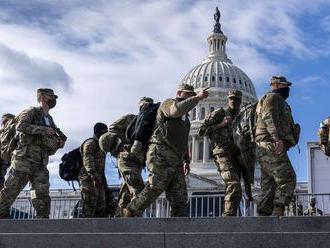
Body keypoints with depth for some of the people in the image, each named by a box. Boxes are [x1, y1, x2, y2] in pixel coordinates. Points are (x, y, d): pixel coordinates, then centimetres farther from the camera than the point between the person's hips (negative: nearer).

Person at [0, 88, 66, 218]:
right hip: (24, 159, -7)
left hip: (40, 164, 7)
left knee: (42, 195, -2)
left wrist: (58, 143, 5)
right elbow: (21, 126, -18)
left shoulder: (50, 120, 22)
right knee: (11, 190, -6)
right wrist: (44, 130, -18)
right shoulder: (31, 112, 2)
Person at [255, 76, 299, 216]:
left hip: (265, 151, 10)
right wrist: (278, 138, -27)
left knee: (269, 188, 4)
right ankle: (278, 213, -25)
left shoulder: (280, 102, 32)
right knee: (287, 179, -16)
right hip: (271, 147, -10)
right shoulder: (273, 97, 1)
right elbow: (269, 117, -16)